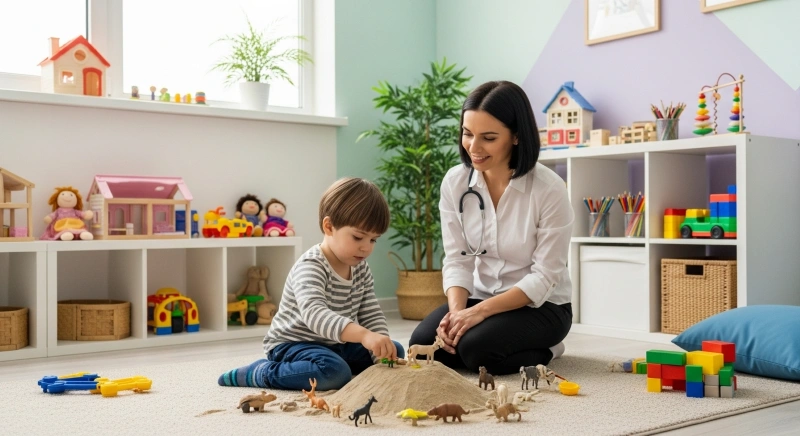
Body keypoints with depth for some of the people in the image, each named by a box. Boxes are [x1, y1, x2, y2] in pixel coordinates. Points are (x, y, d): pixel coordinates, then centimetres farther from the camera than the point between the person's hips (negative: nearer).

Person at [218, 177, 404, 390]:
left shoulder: (361, 268, 1)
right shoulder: (310, 267, -25)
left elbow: (372, 316, 2)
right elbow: (314, 314, -42)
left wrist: (381, 347, -18)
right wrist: (364, 335, -55)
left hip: (336, 345, 9)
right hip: (293, 344, -9)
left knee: (396, 352, 7)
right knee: (334, 372, -36)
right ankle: (260, 373, -14)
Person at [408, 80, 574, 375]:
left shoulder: (549, 189, -20)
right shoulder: (454, 182, -6)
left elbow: (545, 277, -18)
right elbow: (457, 260, -4)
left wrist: (480, 311, -26)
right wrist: (457, 310, -23)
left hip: (540, 304, -5)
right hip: (481, 296, 5)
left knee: (476, 348, -30)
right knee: (423, 344, -19)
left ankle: (543, 351, 3)